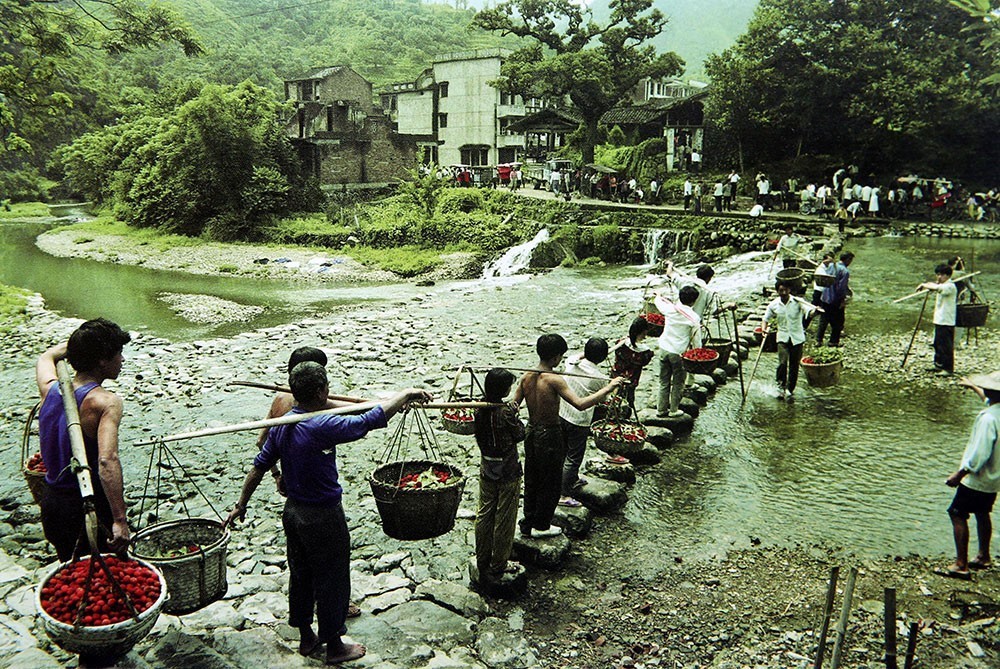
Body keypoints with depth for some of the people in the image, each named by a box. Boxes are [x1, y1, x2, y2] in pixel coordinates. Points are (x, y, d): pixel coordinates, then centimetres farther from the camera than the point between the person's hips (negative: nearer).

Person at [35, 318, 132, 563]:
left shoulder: (50, 389, 0)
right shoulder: (105, 402, -22)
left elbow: (45, 358, 26)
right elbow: (107, 460, -35)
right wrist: (120, 520, -37)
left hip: (51, 503, 7)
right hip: (91, 508, -7)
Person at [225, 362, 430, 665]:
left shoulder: (281, 425, -1)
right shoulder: (321, 427, -27)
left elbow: (258, 467, 7)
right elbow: (371, 419, -28)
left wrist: (241, 505, 18)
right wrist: (406, 394, -16)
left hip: (292, 512, 8)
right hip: (323, 518, -8)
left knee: (300, 575, 21)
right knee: (331, 581, 9)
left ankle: (306, 637, 38)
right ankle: (334, 646, 25)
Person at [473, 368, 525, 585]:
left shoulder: (480, 409, -3)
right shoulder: (505, 412, -23)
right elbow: (520, 435, -9)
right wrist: (515, 414, 2)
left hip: (486, 469, 6)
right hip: (507, 471, -6)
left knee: (484, 515, 16)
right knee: (504, 519, 8)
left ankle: (482, 561, 28)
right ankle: (498, 566, 19)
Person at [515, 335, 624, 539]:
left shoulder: (526, 376, -2)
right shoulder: (553, 380, -23)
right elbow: (580, 404, -31)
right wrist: (608, 388, -26)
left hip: (531, 432, 7)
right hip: (549, 435, -7)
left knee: (531, 481, 19)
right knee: (550, 482, 11)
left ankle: (528, 525, 30)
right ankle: (541, 526, 22)